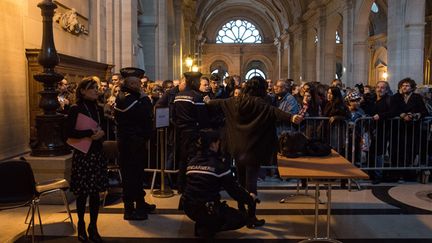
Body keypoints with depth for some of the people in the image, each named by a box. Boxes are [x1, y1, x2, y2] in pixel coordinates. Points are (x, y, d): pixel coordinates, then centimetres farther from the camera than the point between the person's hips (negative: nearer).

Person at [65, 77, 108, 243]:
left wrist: (101, 133, -5)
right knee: (82, 192, 4)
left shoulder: (98, 109, 11)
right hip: (82, 154, -5)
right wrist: (90, 133, -19)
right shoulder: (75, 109, -6)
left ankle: (93, 228, 17)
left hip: (97, 154, 5)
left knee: (95, 192, 7)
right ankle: (81, 225, 22)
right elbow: (69, 132, -14)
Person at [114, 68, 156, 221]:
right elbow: (147, 116, -21)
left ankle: (140, 203, 31)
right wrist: (144, 98, -12)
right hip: (133, 143, -10)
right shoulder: (130, 100, -20)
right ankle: (130, 210, 7)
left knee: (135, 172, 17)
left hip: (126, 140, 10)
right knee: (133, 174, -2)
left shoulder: (122, 98, 10)